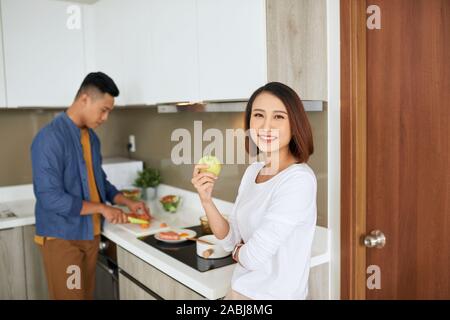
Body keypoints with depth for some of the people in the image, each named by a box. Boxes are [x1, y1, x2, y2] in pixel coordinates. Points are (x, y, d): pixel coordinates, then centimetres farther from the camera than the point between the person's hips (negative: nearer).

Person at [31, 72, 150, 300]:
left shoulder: (91, 137, 7)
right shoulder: (50, 138, -19)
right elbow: (50, 198, -24)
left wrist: (127, 202, 4)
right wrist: (102, 208, -18)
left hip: (90, 233, 8)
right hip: (61, 237, -7)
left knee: (87, 294, 16)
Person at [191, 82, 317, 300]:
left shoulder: (300, 179, -24)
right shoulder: (252, 171, 0)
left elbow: (254, 256, -24)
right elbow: (230, 240, 2)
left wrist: (238, 251, -3)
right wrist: (206, 200, -12)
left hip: (273, 294, -6)